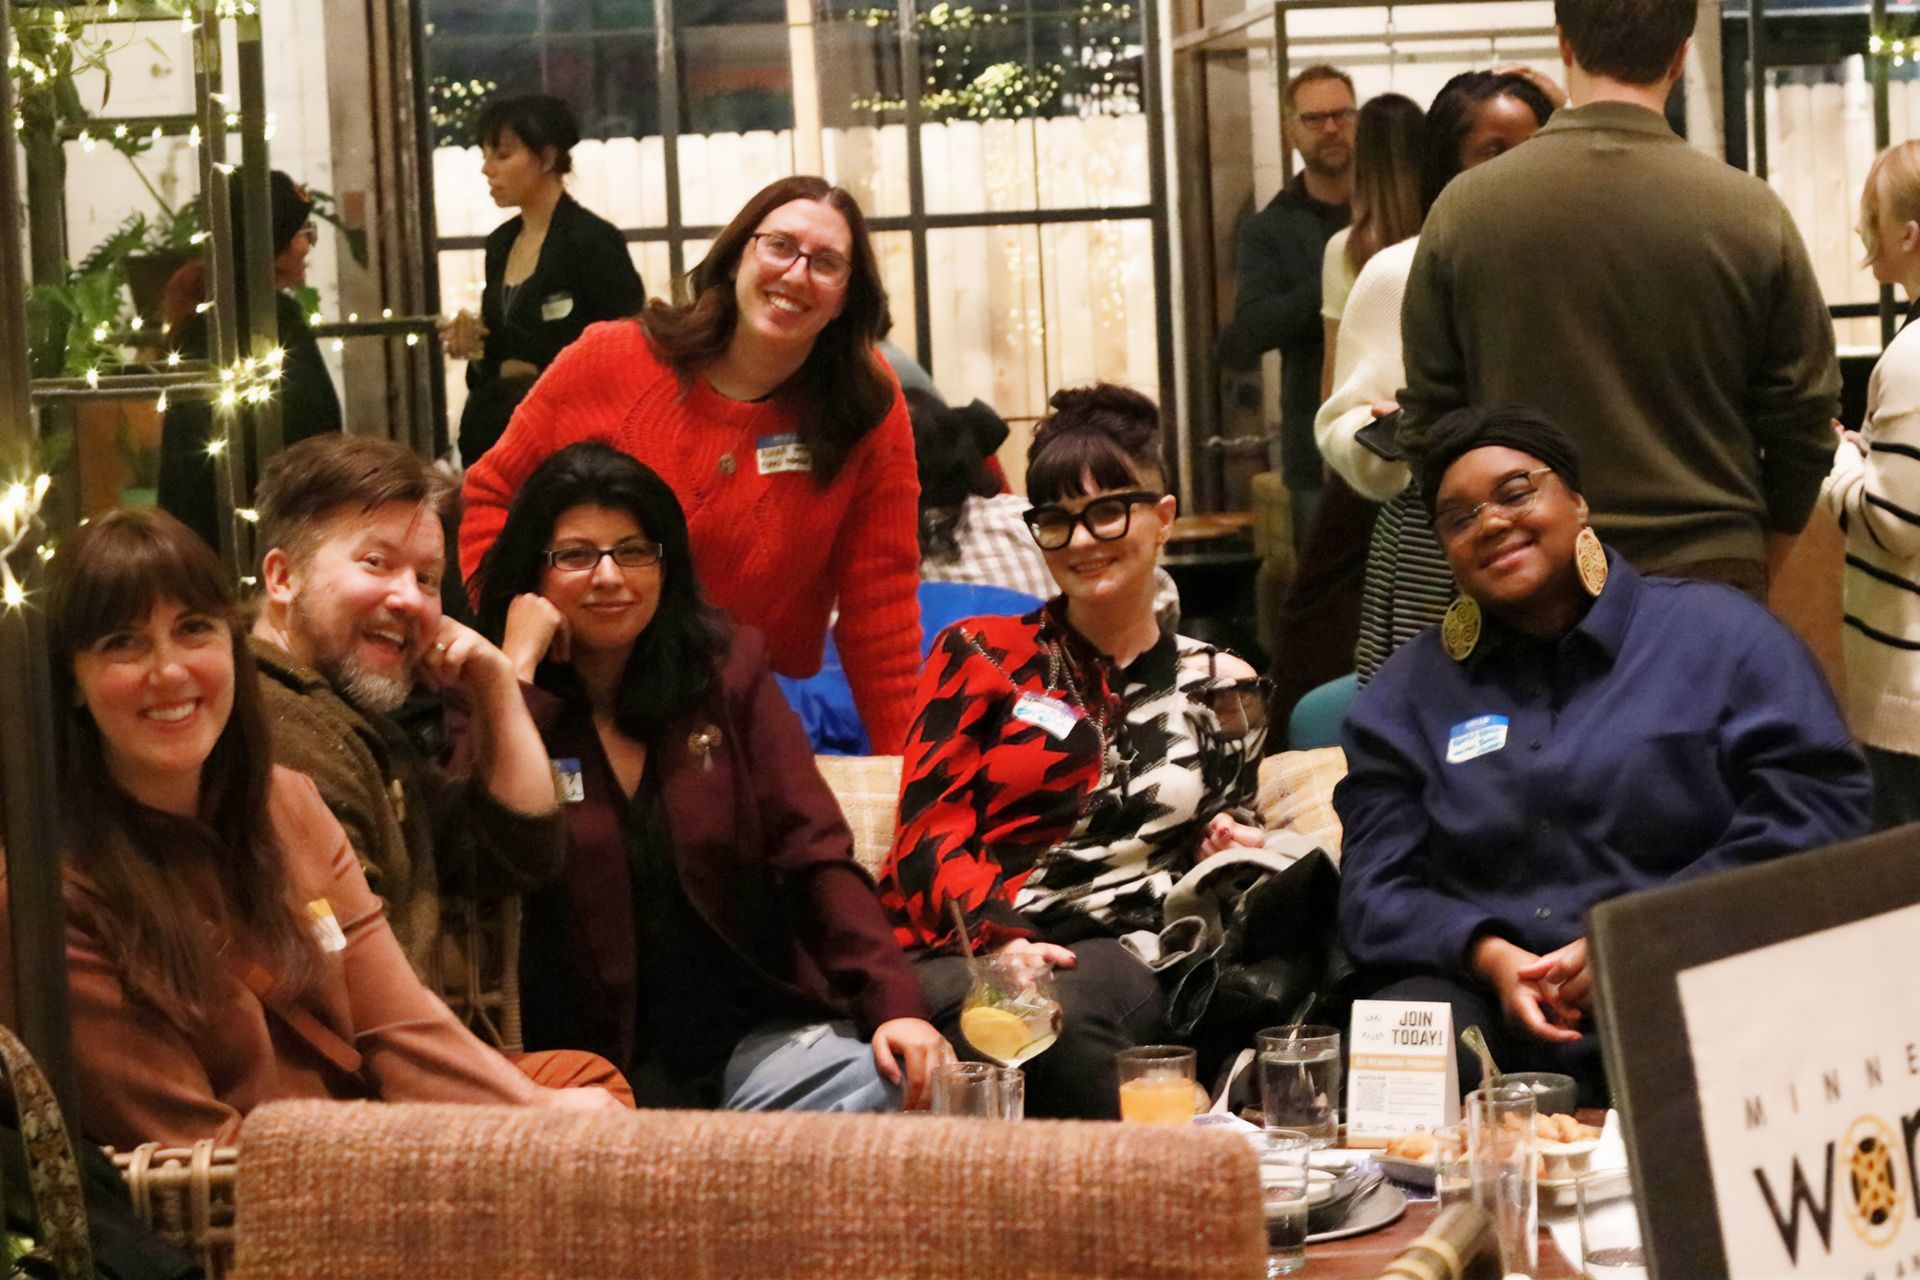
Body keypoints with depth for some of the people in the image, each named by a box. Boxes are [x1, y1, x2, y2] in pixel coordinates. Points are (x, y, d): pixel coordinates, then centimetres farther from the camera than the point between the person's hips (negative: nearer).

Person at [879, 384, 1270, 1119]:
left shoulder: (1221, 692, 22)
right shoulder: (980, 657, 15)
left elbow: (1217, 856, 31)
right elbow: (931, 829, 4)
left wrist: (1229, 853, 4)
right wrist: (998, 937, -15)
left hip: (1124, 953, 1)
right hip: (966, 945, -1)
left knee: (1075, 1004, -39)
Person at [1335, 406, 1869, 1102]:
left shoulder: (1721, 634, 10)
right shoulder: (1409, 691, 19)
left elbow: (1818, 810, -1)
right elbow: (1377, 885, 12)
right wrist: (1487, 954, -11)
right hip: (1485, 994, 2)